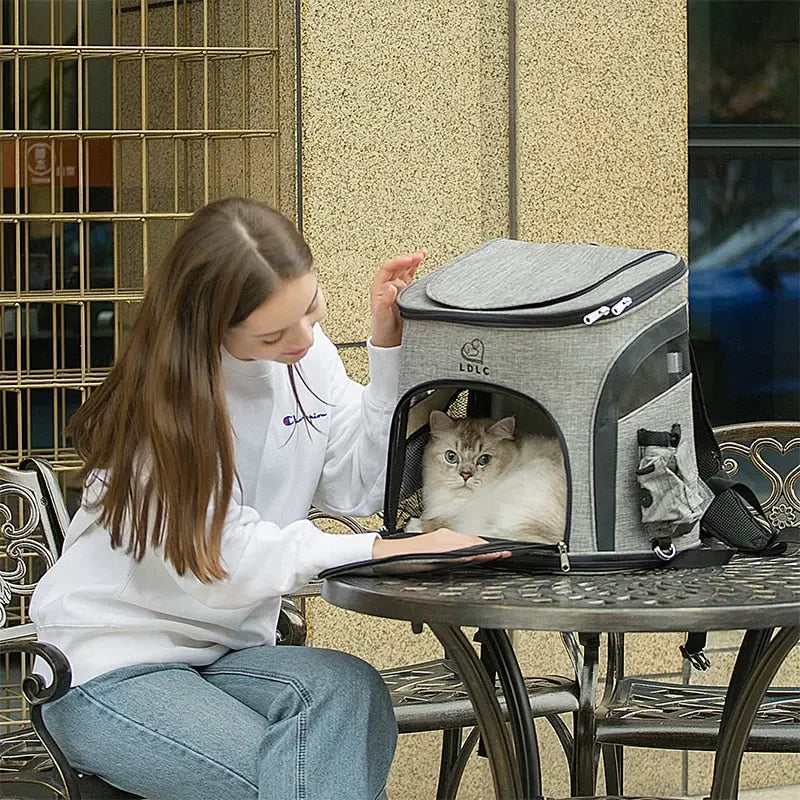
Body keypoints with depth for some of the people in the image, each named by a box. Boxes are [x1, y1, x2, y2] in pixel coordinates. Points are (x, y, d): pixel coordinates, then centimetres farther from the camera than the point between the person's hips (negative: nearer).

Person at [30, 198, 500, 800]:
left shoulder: (306, 354, 0)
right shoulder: (165, 401, -18)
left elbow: (361, 485, -2)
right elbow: (232, 558, -24)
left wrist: (388, 346, -8)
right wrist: (392, 549, -30)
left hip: (223, 652, 6)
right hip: (108, 668, -6)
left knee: (350, 693, -28)